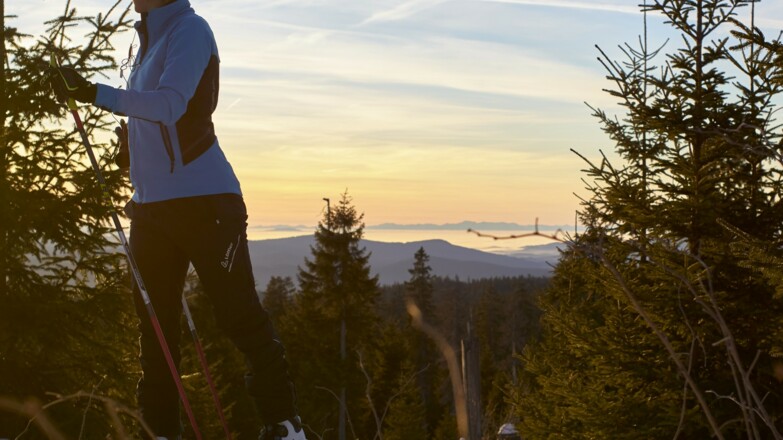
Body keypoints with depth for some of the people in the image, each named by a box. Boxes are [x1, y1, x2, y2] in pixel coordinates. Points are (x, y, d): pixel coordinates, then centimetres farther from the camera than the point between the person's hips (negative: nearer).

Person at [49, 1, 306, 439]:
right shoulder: (149, 38, 17)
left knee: (240, 315, -6)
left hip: (204, 201, -8)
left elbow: (170, 105, -23)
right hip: (151, 206, 9)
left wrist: (95, 94, -32)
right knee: (155, 326, 9)